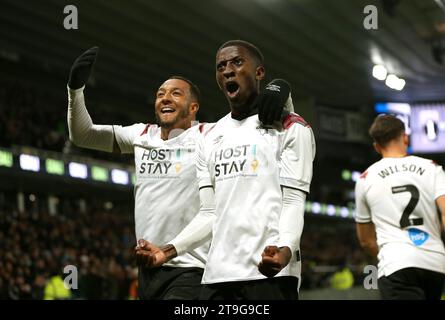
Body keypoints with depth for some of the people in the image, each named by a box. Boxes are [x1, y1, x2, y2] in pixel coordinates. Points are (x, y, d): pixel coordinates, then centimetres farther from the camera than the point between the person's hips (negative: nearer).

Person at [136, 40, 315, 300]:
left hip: (270, 271, -6)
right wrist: (169, 250, 4)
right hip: (218, 275, 6)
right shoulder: (210, 141, 21)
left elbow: (293, 201, -6)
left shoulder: (291, 129, 3)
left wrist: (285, 249, -25)